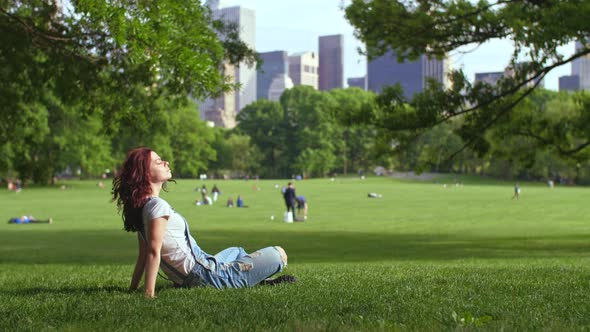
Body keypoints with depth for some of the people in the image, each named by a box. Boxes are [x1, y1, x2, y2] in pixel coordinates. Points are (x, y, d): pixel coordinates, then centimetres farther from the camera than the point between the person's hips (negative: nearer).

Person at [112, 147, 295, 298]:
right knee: (279, 254, -1)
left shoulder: (141, 207, 6)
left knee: (237, 252, 37)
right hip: (205, 276, -10)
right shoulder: (158, 206, -22)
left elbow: (143, 254, 7)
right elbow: (154, 251, -28)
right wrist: (149, 293, -31)